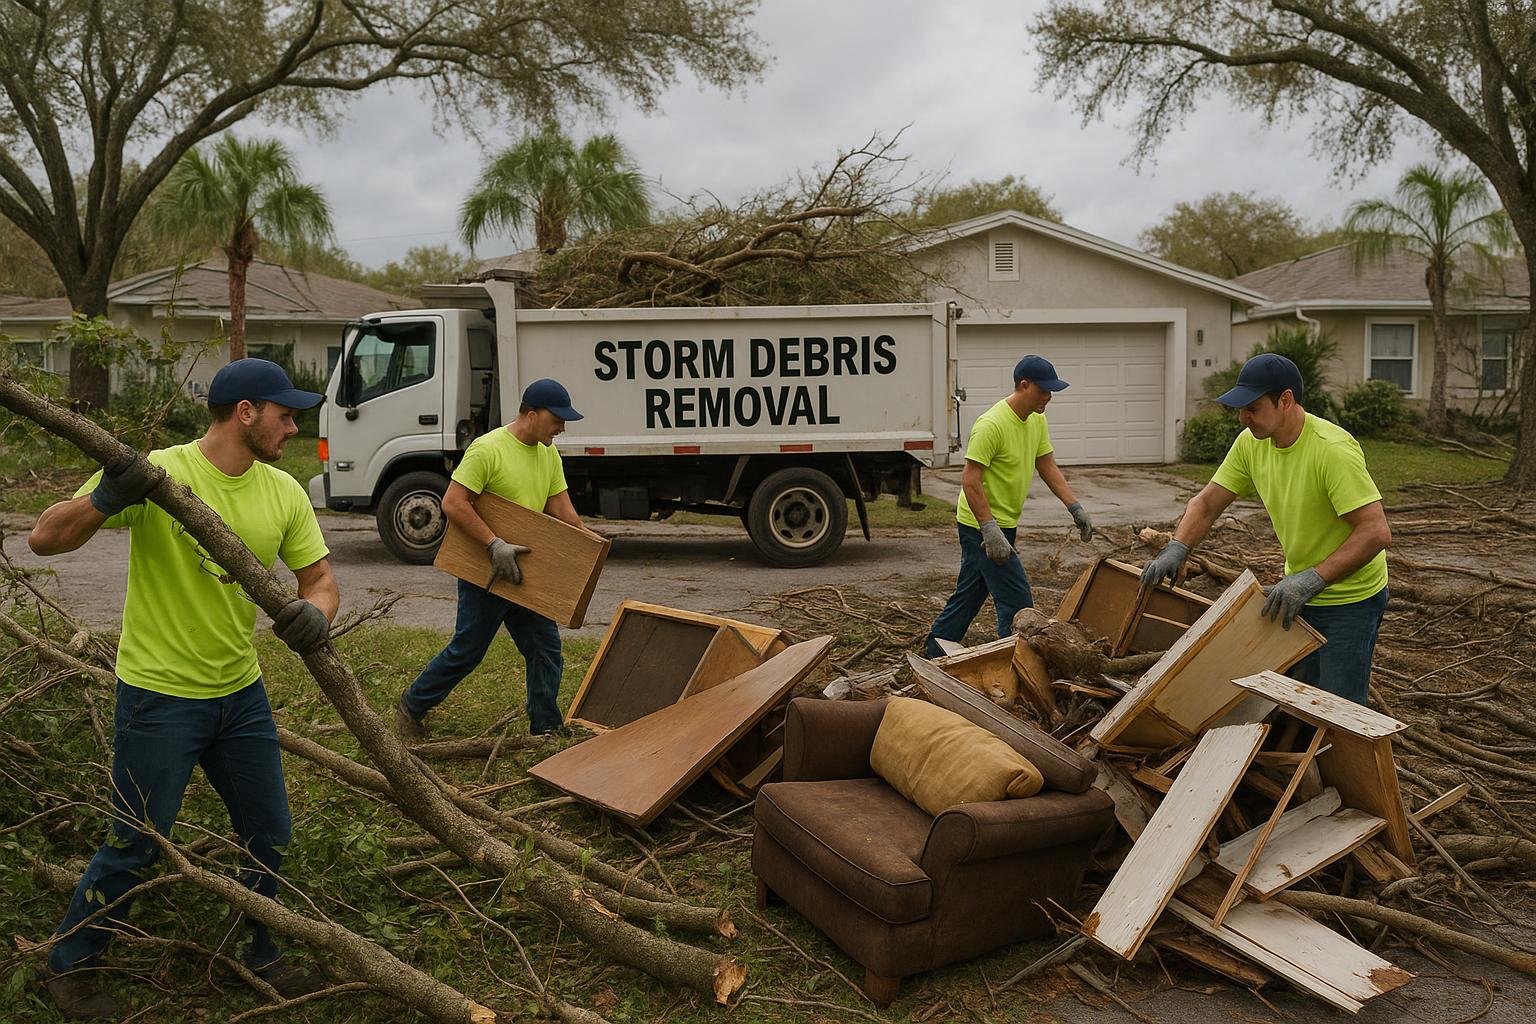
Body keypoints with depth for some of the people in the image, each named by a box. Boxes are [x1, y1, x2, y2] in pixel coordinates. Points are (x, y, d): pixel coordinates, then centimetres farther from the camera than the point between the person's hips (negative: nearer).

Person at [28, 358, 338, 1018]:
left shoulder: (283, 493, -2)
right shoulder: (157, 473, -18)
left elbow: (319, 577, 3)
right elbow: (44, 539, -18)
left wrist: (315, 612, -21)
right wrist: (106, 499, -38)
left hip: (240, 691, 6)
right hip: (159, 694, -6)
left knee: (269, 835, 15)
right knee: (136, 847, 6)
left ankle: (261, 953, 39)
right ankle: (68, 965, 33)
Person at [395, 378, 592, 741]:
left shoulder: (549, 454, 6)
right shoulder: (487, 449, -18)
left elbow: (563, 513, 8)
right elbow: (453, 504, -22)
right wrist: (495, 544, -27)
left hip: (524, 571, 7)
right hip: (485, 571, -7)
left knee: (546, 649, 7)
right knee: (467, 652, 3)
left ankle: (546, 729, 19)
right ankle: (411, 707, 24)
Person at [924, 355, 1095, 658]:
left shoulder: (1037, 420, 6)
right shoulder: (991, 424, -23)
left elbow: (1048, 467, 12)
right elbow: (970, 481, -24)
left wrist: (1076, 508, 4)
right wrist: (990, 531, -29)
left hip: (1003, 524, 10)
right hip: (981, 526, -10)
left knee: (969, 593, 19)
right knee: (1017, 602, -8)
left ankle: (935, 653, 31)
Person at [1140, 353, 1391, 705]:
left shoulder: (1333, 449, -27)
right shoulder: (1251, 442, -5)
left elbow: (1376, 532, -30)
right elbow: (1206, 503, 2)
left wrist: (1312, 579, -35)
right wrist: (1176, 550, -14)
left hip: (1350, 599, -7)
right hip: (1299, 592, 7)